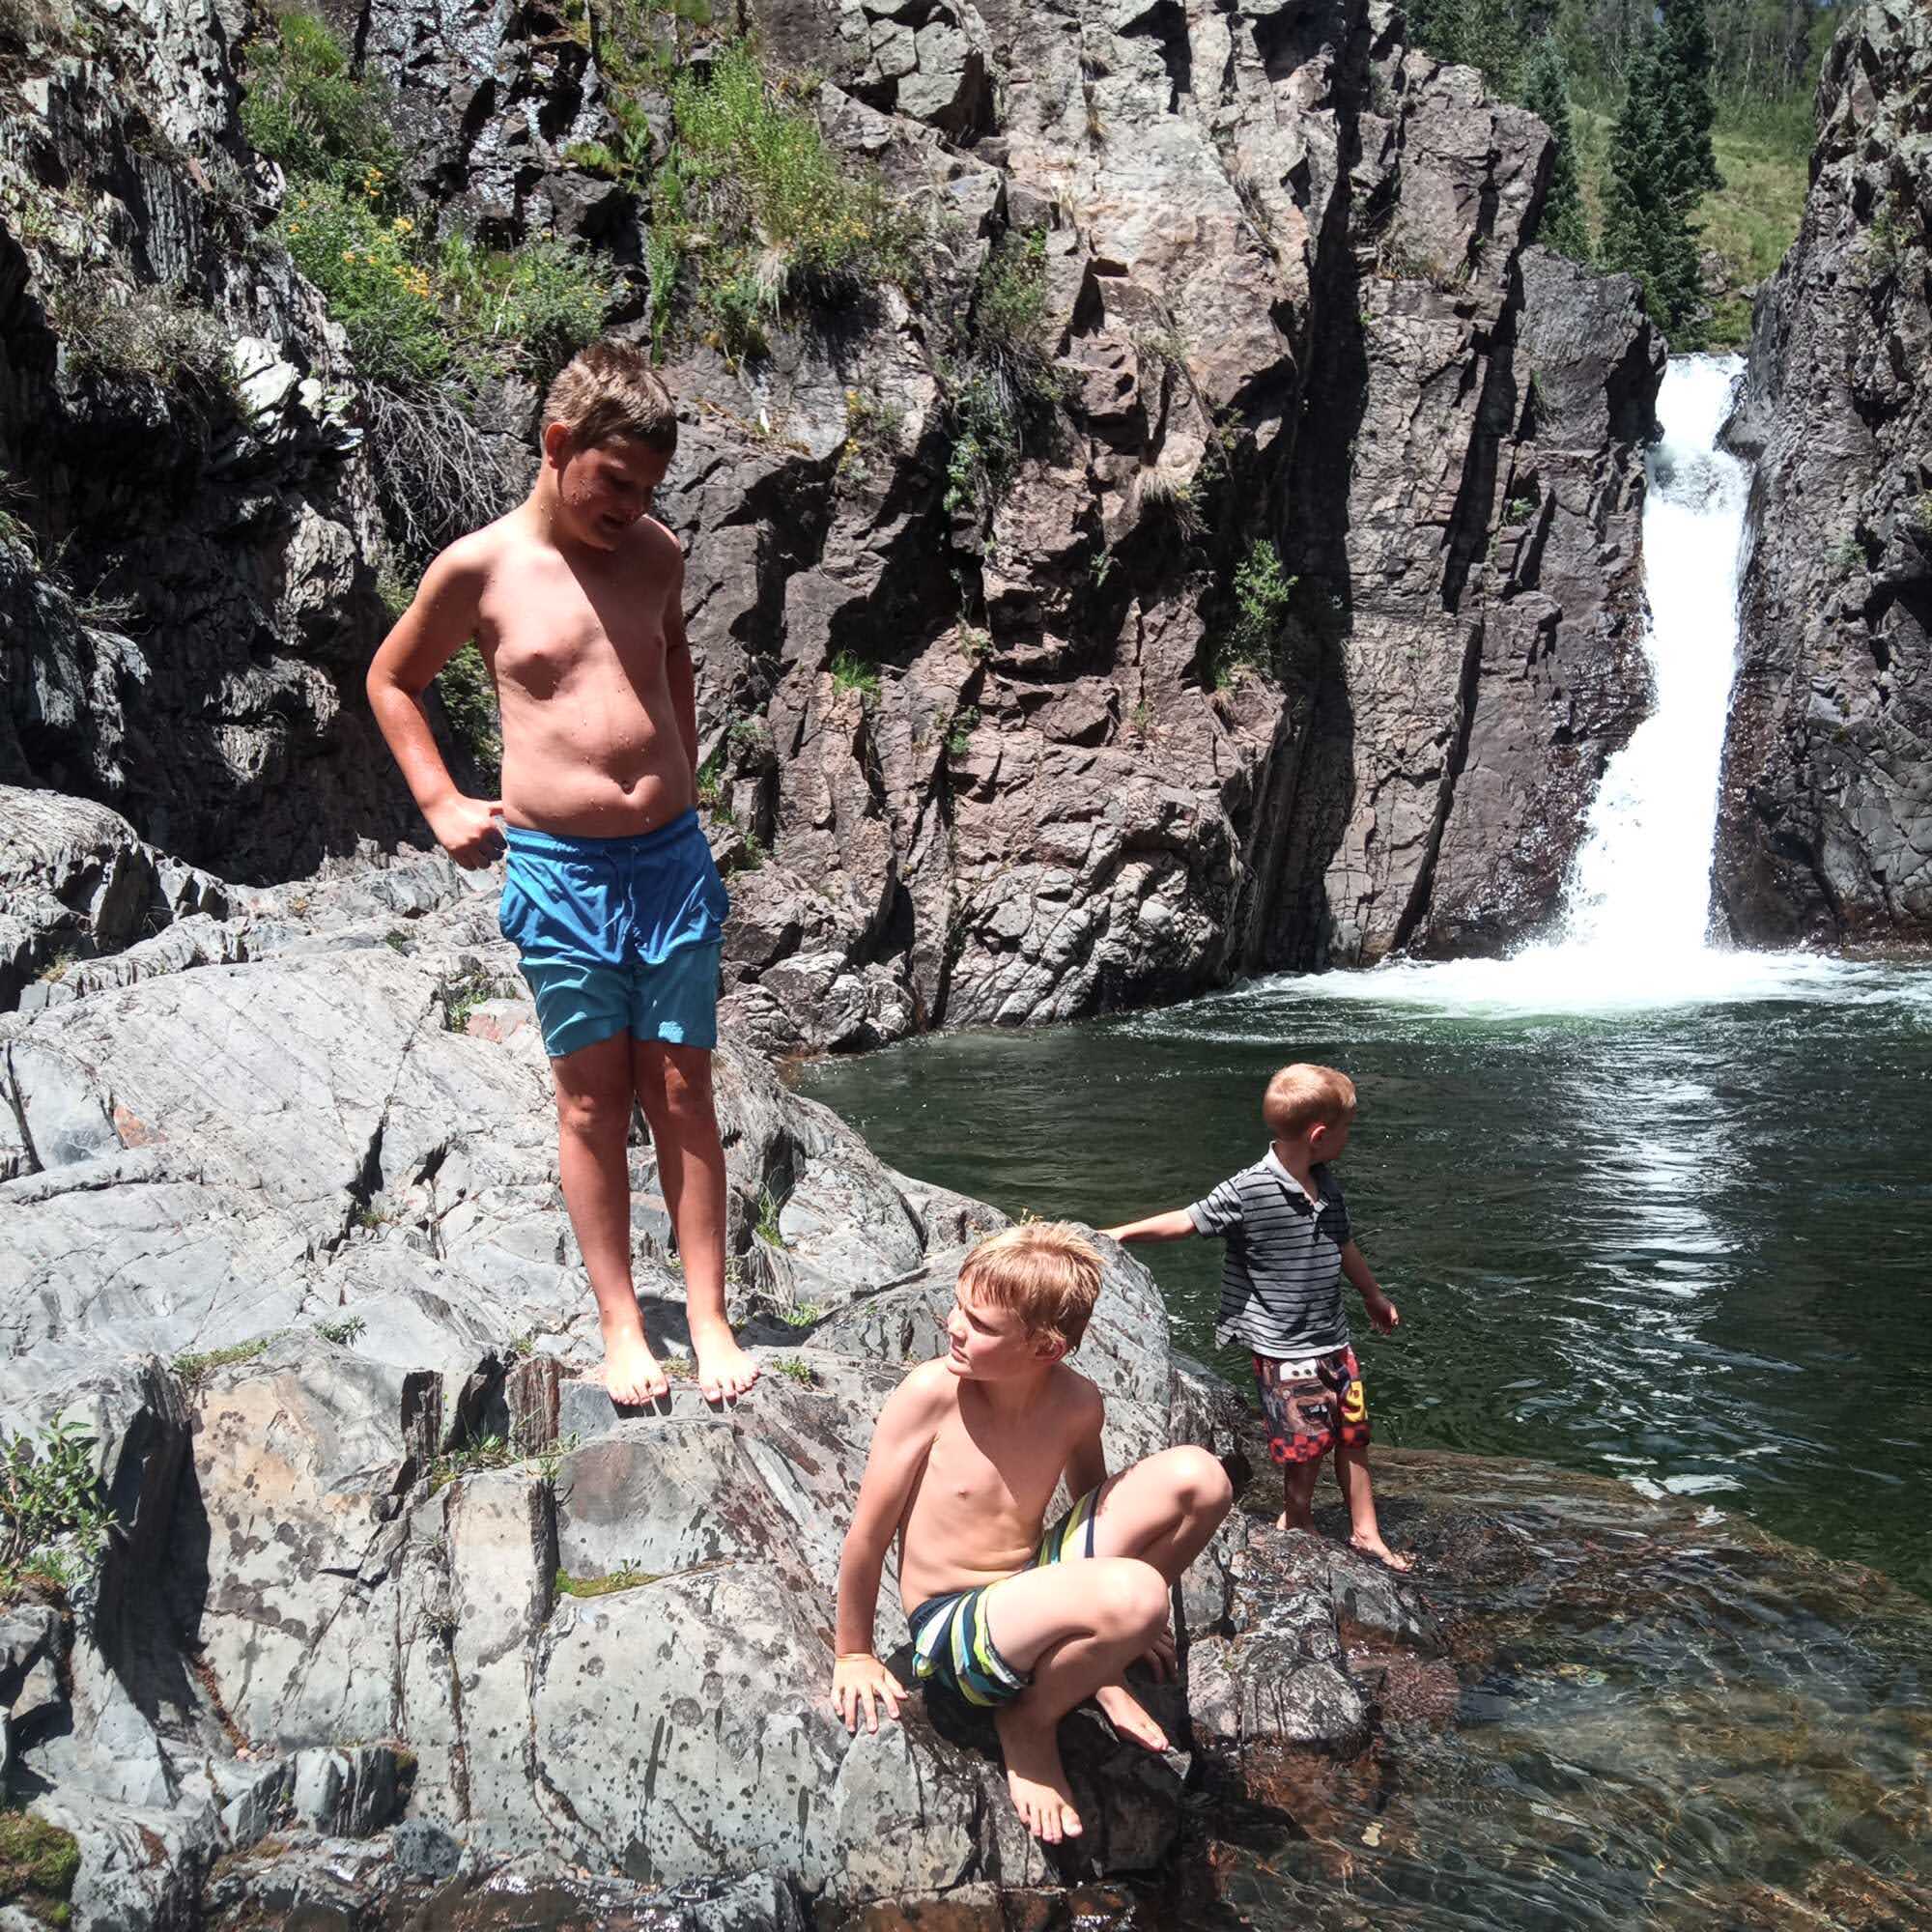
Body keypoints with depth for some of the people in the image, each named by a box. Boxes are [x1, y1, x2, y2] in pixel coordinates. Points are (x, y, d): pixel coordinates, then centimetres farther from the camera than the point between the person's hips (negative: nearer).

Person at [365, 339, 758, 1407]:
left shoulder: (656, 555, 5)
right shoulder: (478, 569, -5)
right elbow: (391, 680, 11)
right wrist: (442, 804, 3)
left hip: (672, 859, 3)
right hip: (557, 869, -2)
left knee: (683, 1093, 4)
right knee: (592, 1099, 4)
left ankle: (710, 1319, 11)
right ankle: (620, 1323, 14)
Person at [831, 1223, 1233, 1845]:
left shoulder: (1077, 1403, -4)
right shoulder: (931, 1392, -19)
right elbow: (868, 1536, -10)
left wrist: (1117, 1629, 26)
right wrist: (853, 1655, 0)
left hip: (1034, 1582, 6)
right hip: (953, 1630, -6)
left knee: (1198, 1477, -9)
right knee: (1133, 1592, -35)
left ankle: (1098, 1671, 6)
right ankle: (1029, 1720, -4)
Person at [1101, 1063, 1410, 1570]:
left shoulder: (1327, 1186, 1)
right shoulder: (1248, 1191, -21)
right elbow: (1188, 1220, -12)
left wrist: (1375, 1297, 30)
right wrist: (1117, 1234, -12)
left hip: (1333, 1340, 7)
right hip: (1283, 1349, -7)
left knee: (1353, 1435, 13)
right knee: (1307, 1446, -1)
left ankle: (1366, 1533, 28)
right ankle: (1296, 1520, 26)